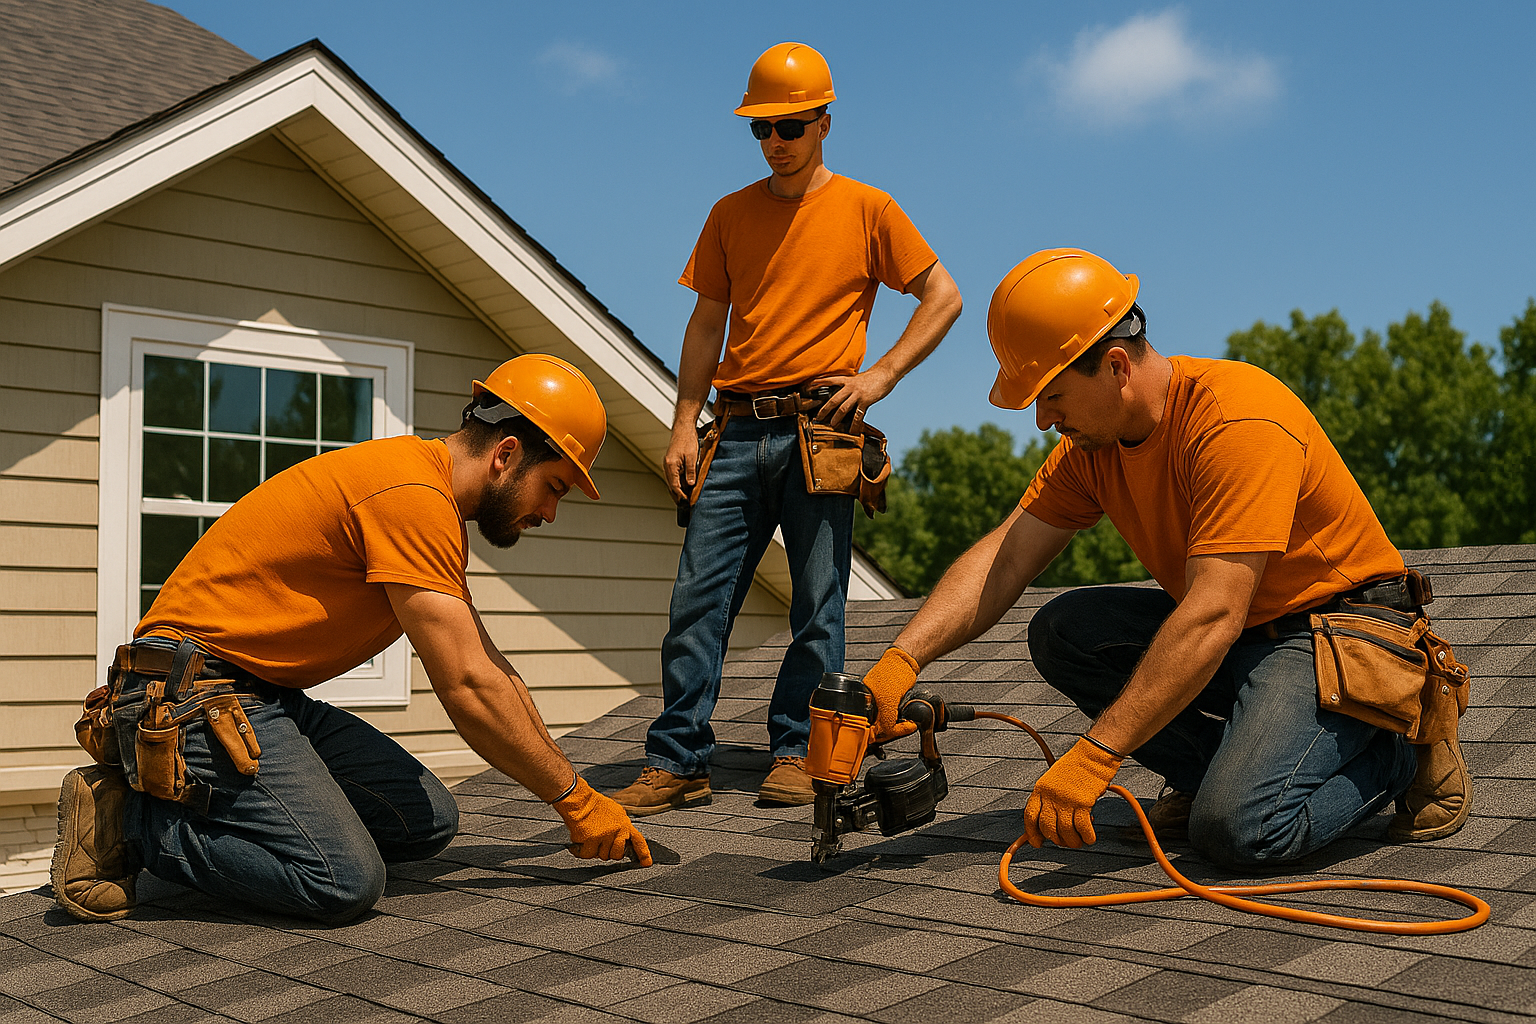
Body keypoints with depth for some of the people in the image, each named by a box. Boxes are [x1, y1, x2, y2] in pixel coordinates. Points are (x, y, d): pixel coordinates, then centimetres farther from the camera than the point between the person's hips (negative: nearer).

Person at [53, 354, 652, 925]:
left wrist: (566, 788, 12)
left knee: (428, 822, -1)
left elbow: (489, 668, 18)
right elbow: (468, 688, -20)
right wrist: (574, 797, -10)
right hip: (194, 693, -10)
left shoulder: (434, 506, 15)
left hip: (270, 698, 10)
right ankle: (128, 814, -7)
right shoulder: (412, 494, -19)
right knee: (345, 882, -24)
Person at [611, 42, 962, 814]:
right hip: (738, 431, 3)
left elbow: (943, 298, 7)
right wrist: (684, 424, 4)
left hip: (818, 430, -3)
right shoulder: (730, 215, 15)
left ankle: (797, 755, 7)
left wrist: (880, 375, -5)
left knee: (817, 603, -2)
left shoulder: (866, 208, 6)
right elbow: (706, 325, 15)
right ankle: (677, 763, 1)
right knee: (697, 597, -3)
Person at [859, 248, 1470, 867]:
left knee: (1236, 827, -27)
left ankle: (1401, 751, 1)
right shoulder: (1089, 442, -1)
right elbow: (1003, 559, -6)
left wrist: (1093, 756, -38)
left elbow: (1212, 617, -34)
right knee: (1061, 632, -9)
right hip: (1235, 632, 8)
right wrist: (903, 659, -22)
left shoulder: (1239, 420, -27)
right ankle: (1232, 766, -2)